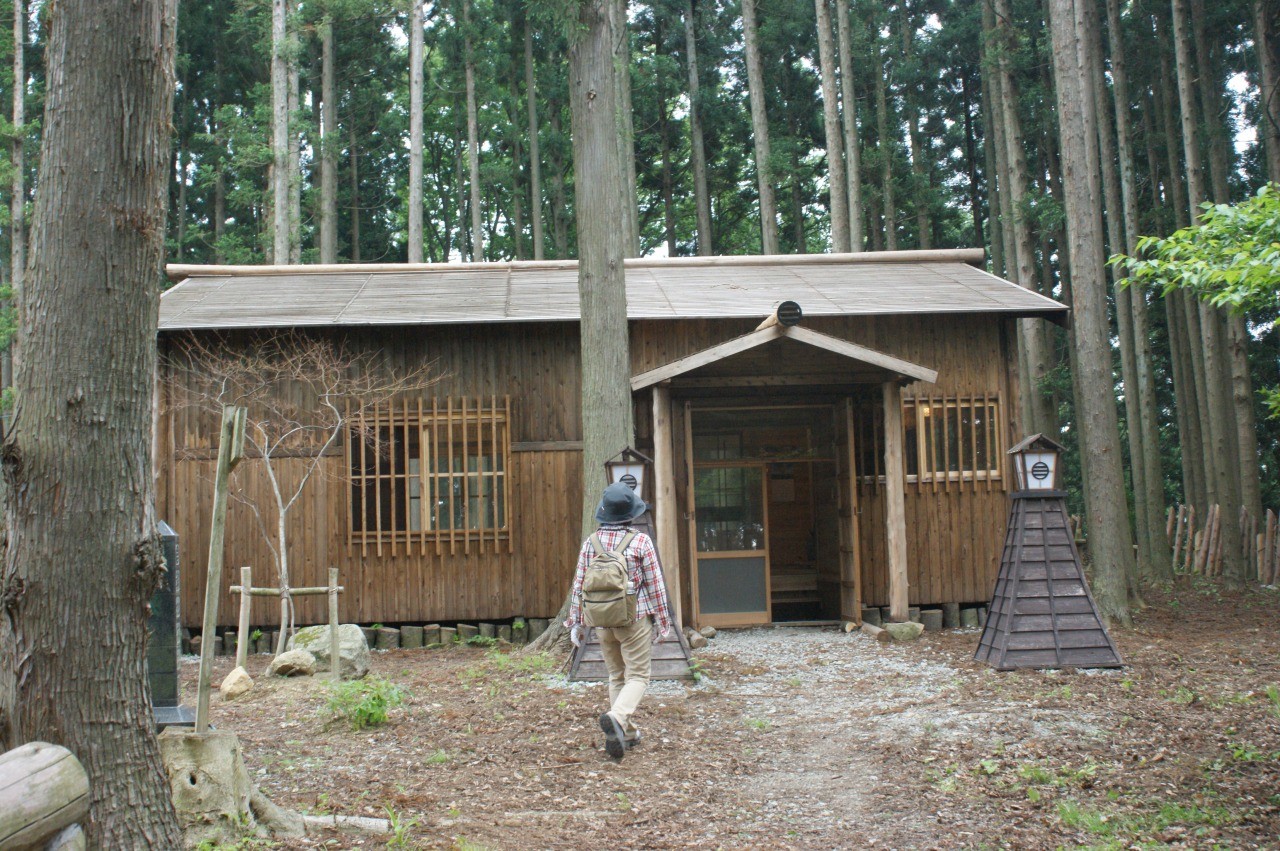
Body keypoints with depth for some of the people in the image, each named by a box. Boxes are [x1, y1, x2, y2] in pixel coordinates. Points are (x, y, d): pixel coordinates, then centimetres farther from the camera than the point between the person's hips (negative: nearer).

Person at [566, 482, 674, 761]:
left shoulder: (590, 542, 0)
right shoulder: (641, 542, -9)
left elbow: (579, 585, 2)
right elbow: (655, 585, -6)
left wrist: (575, 622, 10)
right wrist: (662, 621, 3)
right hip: (635, 619, -4)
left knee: (616, 676, 16)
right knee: (638, 676, 2)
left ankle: (627, 732, 19)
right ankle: (617, 717, -24)